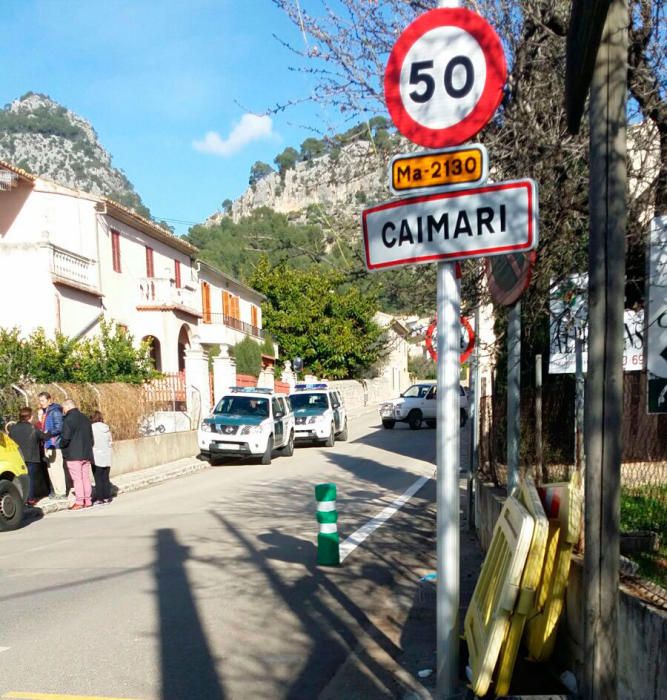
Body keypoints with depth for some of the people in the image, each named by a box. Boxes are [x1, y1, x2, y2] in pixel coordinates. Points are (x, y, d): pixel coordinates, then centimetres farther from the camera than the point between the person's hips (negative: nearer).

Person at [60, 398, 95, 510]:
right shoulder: (85, 418, 15)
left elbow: (65, 437, -16)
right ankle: (88, 500, 13)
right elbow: (91, 437, 18)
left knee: (77, 478, -5)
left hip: (73, 455, -7)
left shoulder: (68, 419, -11)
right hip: (86, 454, 7)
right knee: (86, 478, 11)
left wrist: (61, 445, 3)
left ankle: (79, 502, -5)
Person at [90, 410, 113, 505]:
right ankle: (107, 497, 14)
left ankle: (99, 498, 1)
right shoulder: (107, 428, 5)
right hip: (107, 457, 5)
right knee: (106, 478, 11)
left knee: (98, 479, 1)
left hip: (96, 457, -5)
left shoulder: (92, 428, -10)